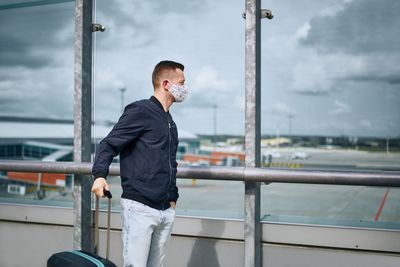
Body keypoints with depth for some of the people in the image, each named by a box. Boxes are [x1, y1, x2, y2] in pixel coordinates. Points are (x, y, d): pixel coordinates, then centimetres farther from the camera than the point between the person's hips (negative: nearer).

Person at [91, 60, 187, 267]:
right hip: (140, 207, -7)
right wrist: (99, 174, -26)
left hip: (166, 211, 8)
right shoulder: (140, 111, -5)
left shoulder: (170, 123, 19)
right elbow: (109, 143, -10)